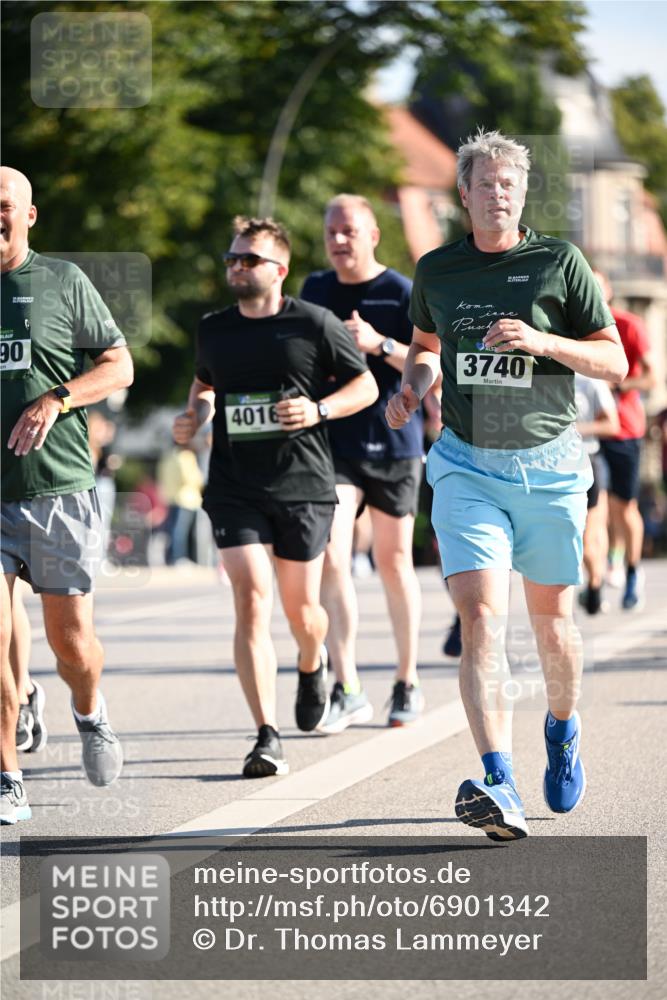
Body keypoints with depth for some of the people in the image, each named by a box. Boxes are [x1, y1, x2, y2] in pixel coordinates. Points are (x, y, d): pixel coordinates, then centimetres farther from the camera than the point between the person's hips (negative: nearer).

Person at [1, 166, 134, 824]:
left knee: (70, 638, 2)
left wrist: (55, 400, -11)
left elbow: (119, 366, 5)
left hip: (59, 487, -1)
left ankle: (89, 713, 36)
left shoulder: (62, 282, 3)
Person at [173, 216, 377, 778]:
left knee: (300, 609, 9)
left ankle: (311, 666, 47)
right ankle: (267, 737, -15)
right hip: (235, 489, 2)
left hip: (303, 485, -2)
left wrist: (319, 410, -14)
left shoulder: (314, 324, -3)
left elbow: (366, 386, 4)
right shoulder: (214, 330, 8)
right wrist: (194, 417, 6)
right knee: (251, 602, -13)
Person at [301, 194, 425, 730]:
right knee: (331, 557, -12)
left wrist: (380, 344, -22)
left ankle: (408, 682, 22)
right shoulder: (316, 290, 8)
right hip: (333, 444, 2)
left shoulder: (402, 293, -5)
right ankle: (347, 691, -12)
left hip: (394, 444, -2)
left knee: (394, 561, 7)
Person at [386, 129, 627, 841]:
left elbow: (615, 362, -1)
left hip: (548, 465, -1)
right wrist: (410, 388, 4)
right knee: (479, 615, -16)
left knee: (550, 616, 11)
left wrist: (542, 341, -17)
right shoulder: (436, 271, 7)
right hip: (467, 465, 1)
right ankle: (499, 788, -26)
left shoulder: (560, 263, -2)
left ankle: (563, 732, 43)